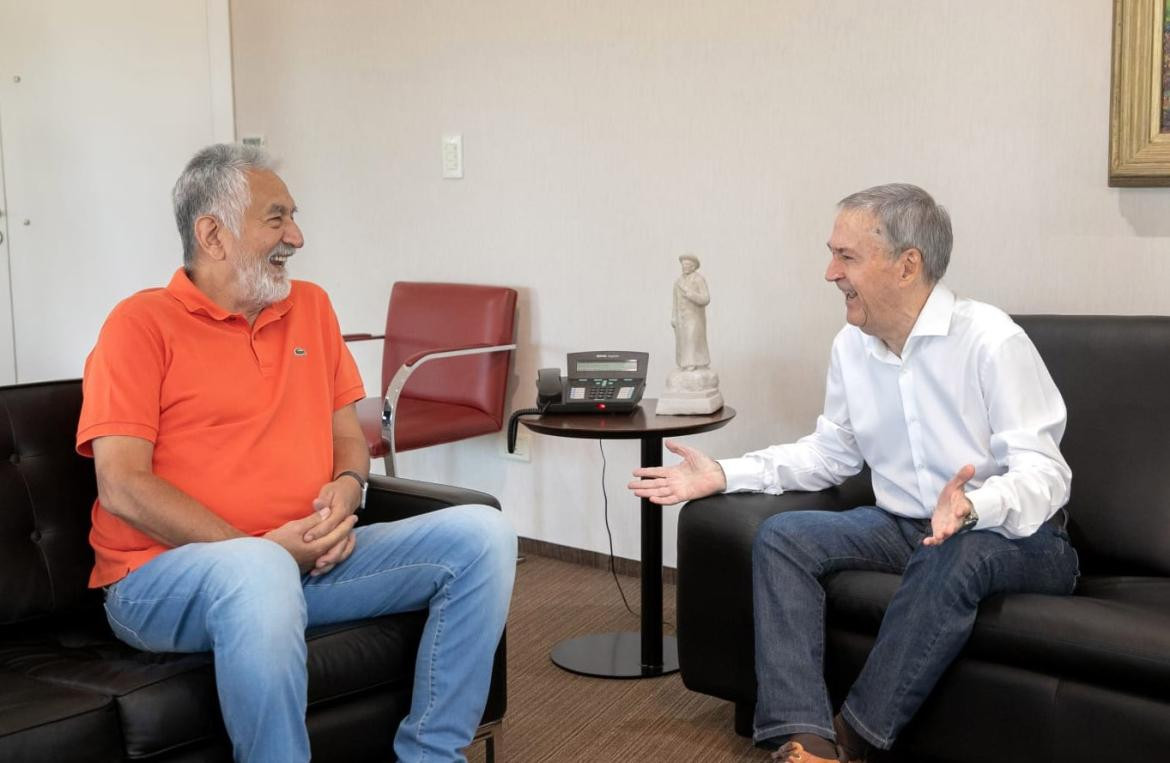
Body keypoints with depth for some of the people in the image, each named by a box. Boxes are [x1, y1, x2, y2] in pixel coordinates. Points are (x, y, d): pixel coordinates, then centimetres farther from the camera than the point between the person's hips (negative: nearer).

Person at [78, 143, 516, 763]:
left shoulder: (310, 306, 15)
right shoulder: (142, 323, -4)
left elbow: (348, 434, 19)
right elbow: (121, 487, -12)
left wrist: (347, 488, -6)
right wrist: (259, 547, -18)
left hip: (309, 560, 6)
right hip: (163, 576, -6)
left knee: (481, 534, -9)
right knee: (260, 572, -41)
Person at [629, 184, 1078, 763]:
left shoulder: (991, 341, -17)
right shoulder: (851, 347, 3)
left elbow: (1043, 473, -20)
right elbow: (830, 454, 14)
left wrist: (971, 508, -42)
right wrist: (723, 475, 3)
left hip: (1013, 535, -6)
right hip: (905, 526, 6)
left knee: (952, 557, -38)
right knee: (782, 536, -15)